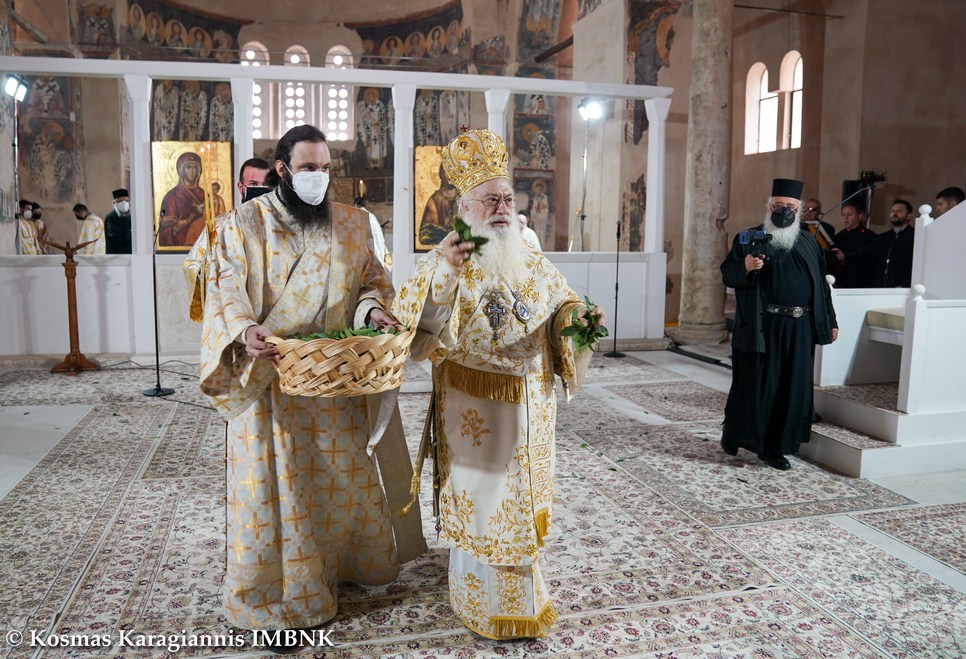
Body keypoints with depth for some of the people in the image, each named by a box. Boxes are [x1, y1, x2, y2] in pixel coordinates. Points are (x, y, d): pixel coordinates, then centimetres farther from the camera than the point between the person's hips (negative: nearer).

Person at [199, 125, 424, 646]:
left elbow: (372, 281, 9)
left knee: (344, 475, 15)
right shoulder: (244, 224, -3)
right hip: (271, 376, -3)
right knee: (278, 480, 3)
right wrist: (245, 331, -29)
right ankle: (275, 587, 20)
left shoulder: (352, 224, 6)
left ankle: (347, 559, 37)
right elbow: (227, 291, -9)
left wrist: (373, 310, -13)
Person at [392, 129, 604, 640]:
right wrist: (440, 271, -31)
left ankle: (520, 594, 38)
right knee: (480, 500, 7)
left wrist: (579, 315, -11)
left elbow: (561, 307, 12)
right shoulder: (444, 261, -8)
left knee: (522, 497, 17)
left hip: (528, 402, 5)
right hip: (471, 407, -4)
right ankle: (483, 603, 28)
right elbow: (411, 325, -19)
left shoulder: (534, 263, 5)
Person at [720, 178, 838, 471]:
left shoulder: (809, 242, 15)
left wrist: (830, 321, 15)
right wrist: (745, 267, -27)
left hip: (799, 328, 5)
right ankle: (734, 435, 17)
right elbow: (727, 273, -5)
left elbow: (821, 283, 18)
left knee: (793, 386, 6)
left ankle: (776, 446, 15)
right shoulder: (750, 238, 1)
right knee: (756, 382, 0)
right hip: (761, 326, -4)